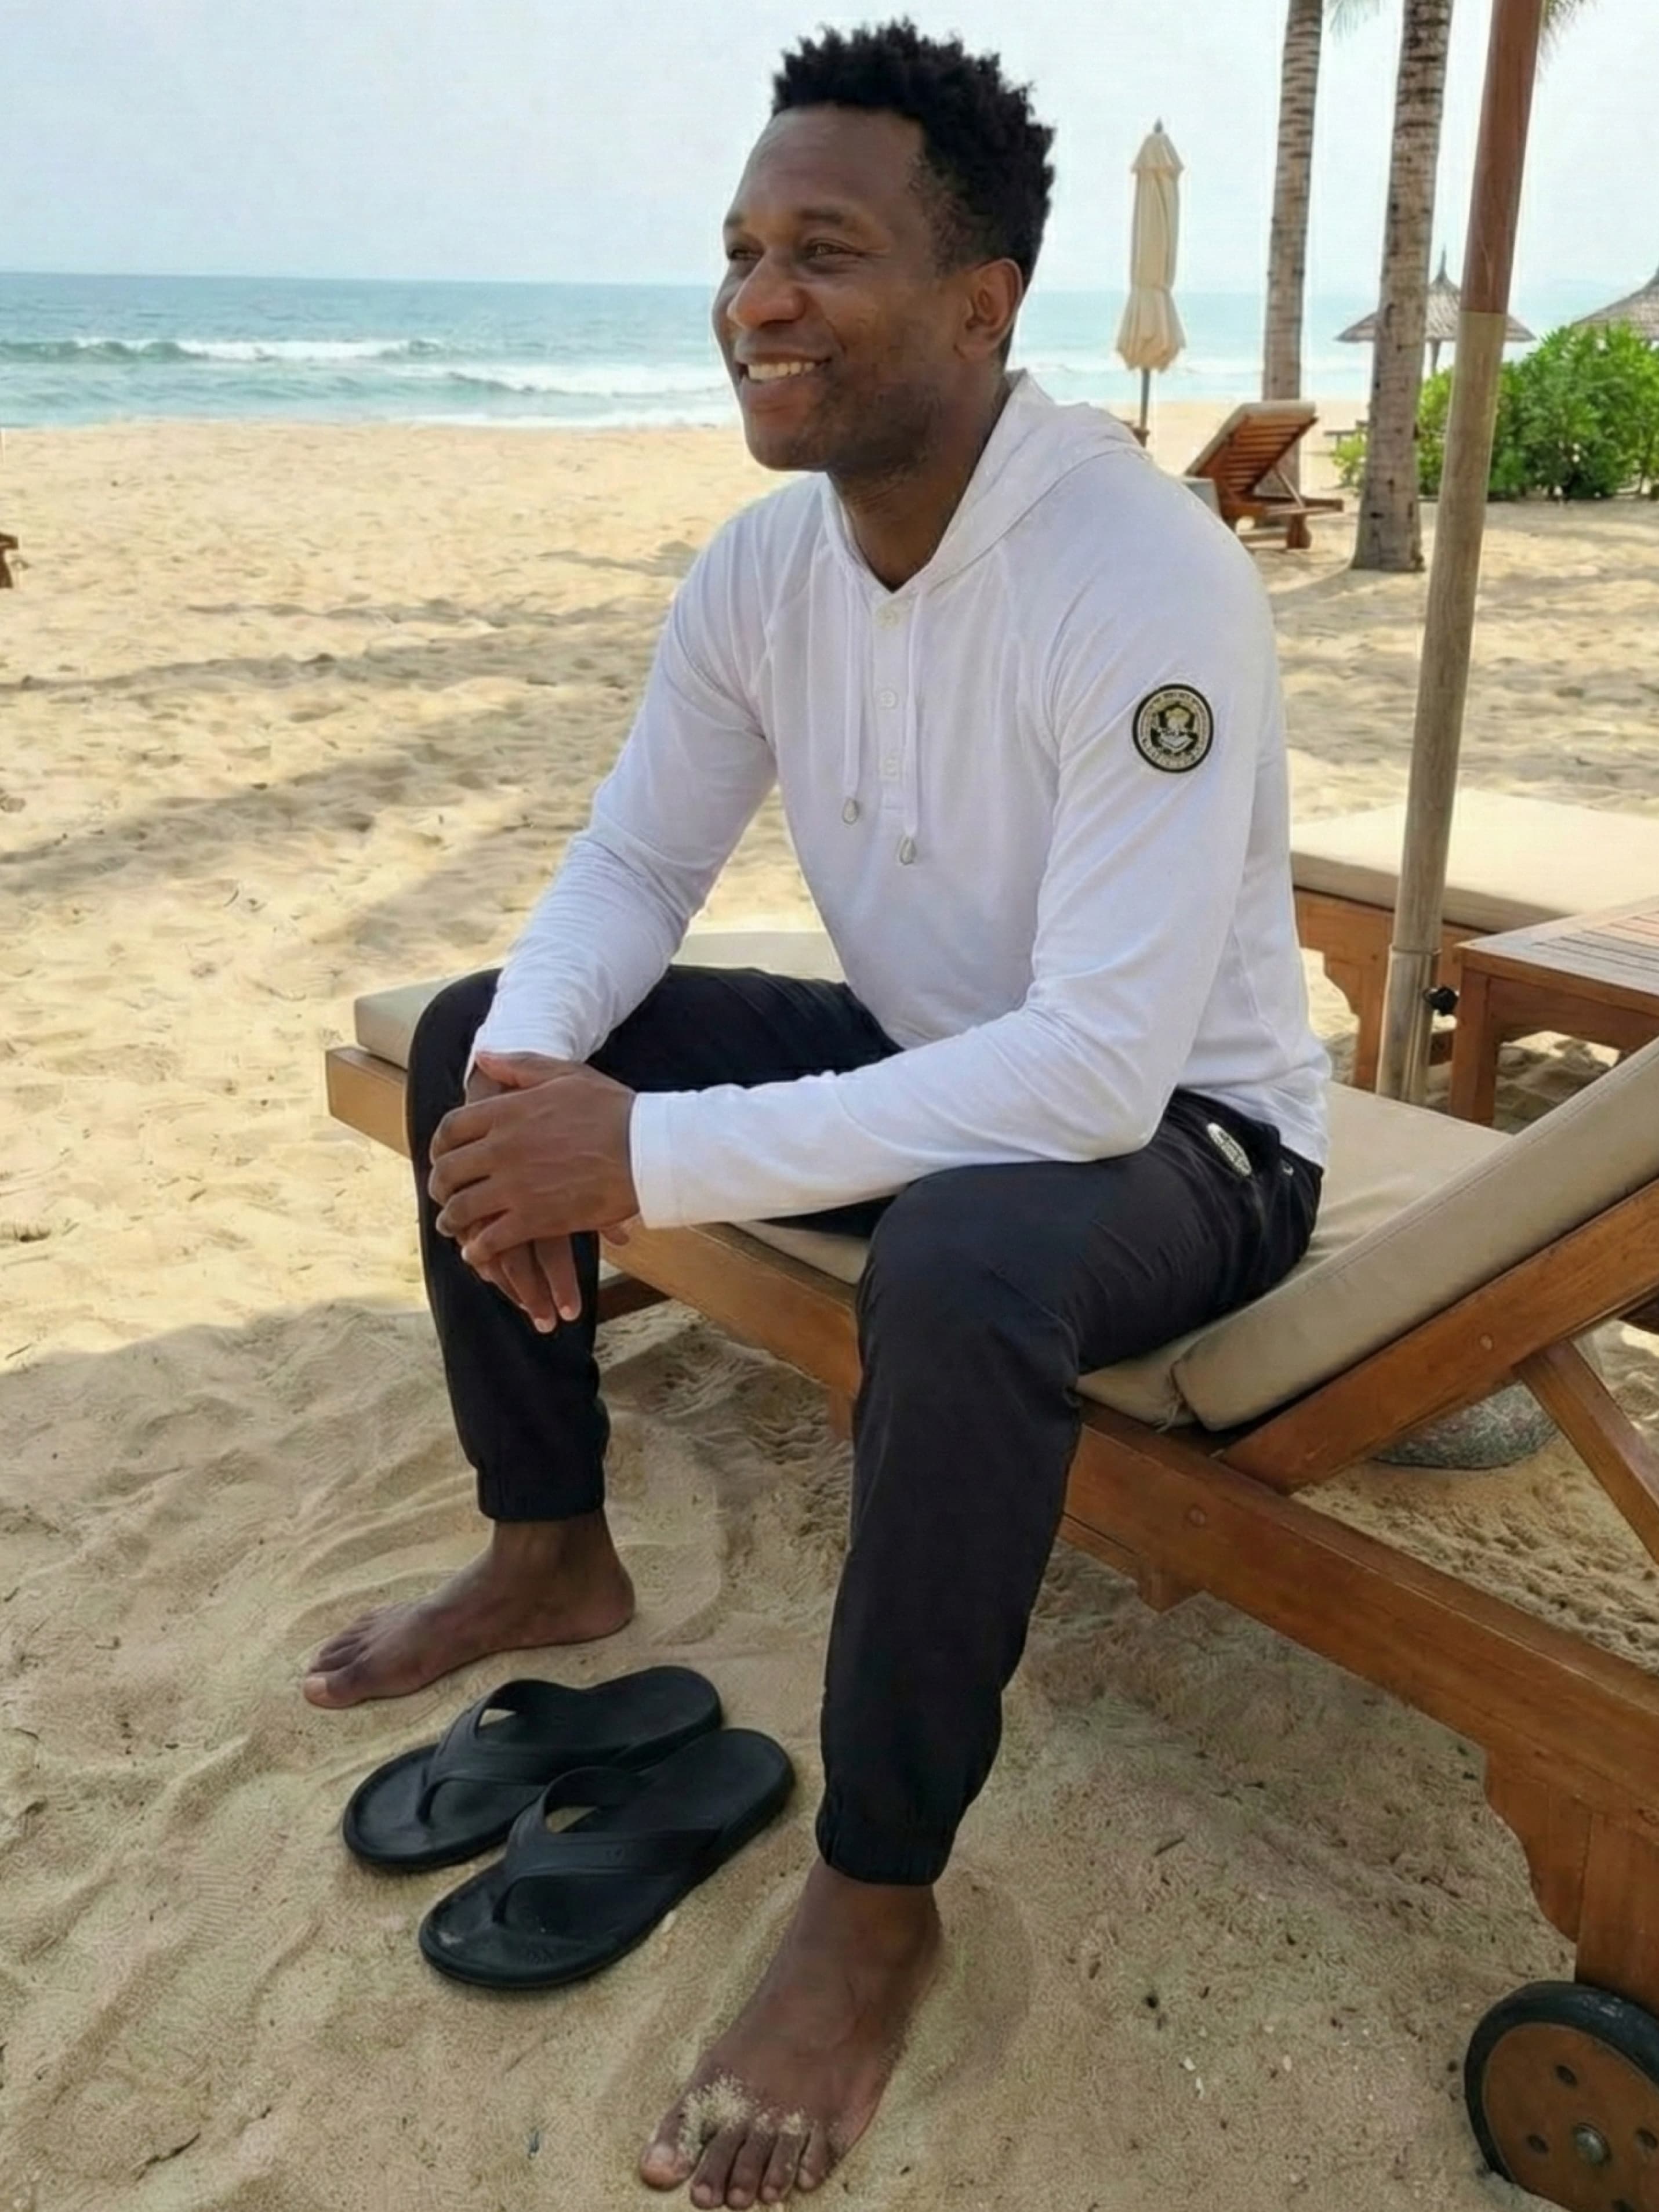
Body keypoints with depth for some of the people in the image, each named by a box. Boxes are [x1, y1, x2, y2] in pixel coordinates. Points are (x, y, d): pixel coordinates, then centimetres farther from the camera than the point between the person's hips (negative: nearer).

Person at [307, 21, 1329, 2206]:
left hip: (1182, 1130, -7)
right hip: (922, 1061, 7)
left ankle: (877, 1902, -15)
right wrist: (528, 1073, -21)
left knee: (964, 1260, -41)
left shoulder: (1145, 580, -29)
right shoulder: (762, 565, -6)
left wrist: (651, 1157, -37)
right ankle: (551, 1556, 18)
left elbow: (1101, 1065, -36)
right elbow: (629, 863, 2)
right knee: (474, 1042, 2)